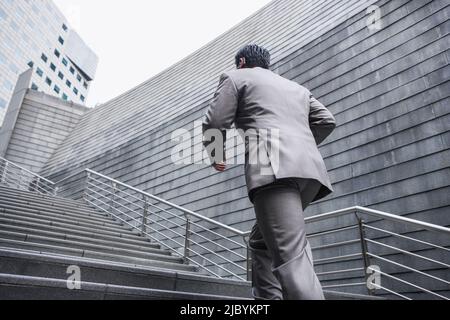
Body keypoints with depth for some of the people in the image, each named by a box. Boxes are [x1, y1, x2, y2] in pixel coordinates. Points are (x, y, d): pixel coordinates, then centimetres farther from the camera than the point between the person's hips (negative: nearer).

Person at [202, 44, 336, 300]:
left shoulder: (235, 77, 17)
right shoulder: (297, 87, 33)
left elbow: (215, 123, 5)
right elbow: (327, 121, 23)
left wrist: (216, 156, 22)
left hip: (274, 168, -7)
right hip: (311, 168, 7)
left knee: (291, 256, -17)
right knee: (262, 241, 19)